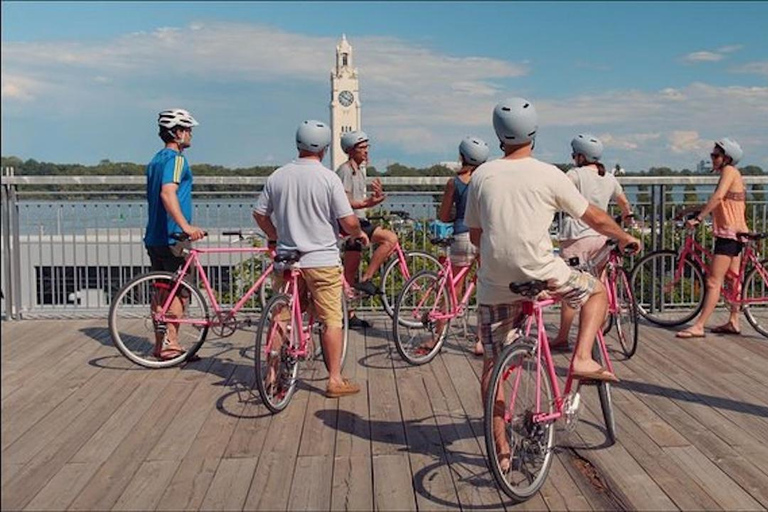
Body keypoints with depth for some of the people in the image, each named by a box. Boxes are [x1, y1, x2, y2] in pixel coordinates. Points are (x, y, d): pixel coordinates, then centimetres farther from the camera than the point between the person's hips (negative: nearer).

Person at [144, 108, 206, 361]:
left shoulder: (156, 160, 18)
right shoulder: (176, 159, -13)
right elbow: (168, 193, -29)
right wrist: (186, 226, -39)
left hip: (154, 237, 9)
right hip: (172, 238, -9)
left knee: (161, 290, 13)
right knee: (179, 291, -2)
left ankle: (160, 343, 18)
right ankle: (170, 344, -1)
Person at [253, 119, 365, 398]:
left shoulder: (277, 176, 3)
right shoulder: (328, 177, -11)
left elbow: (259, 213, 9)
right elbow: (348, 221, -12)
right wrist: (359, 234, 9)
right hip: (322, 260, -4)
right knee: (332, 320, 5)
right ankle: (335, 380, 10)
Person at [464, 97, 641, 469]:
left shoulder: (481, 176, 5)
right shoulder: (549, 175, -2)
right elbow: (596, 219, 7)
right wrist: (625, 238, 26)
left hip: (494, 283, 3)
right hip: (541, 274, -3)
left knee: (493, 363, 12)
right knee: (597, 291, 25)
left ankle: (500, 447, 16)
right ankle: (582, 358, 8)